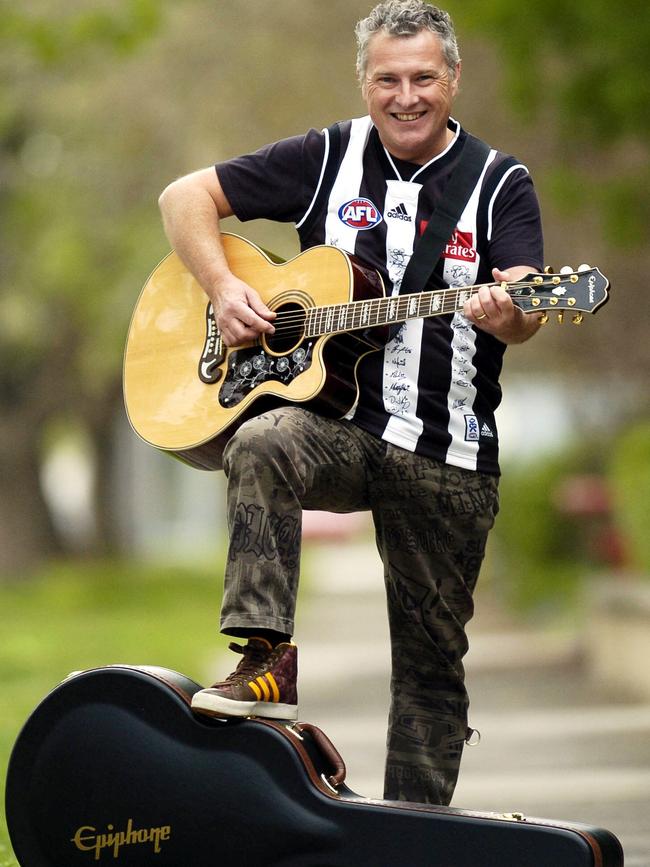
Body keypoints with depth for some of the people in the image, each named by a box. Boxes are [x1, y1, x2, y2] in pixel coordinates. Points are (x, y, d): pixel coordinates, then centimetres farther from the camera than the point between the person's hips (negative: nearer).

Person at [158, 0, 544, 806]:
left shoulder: (500, 184, 1)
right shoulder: (325, 159, 4)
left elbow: (526, 313, -14)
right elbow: (185, 196, 9)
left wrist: (505, 314, -38)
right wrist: (224, 290, -8)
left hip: (448, 459, 0)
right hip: (337, 428, 0)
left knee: (432, 658, 3)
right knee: (262, 446, -35)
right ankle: (267, 661, -34)